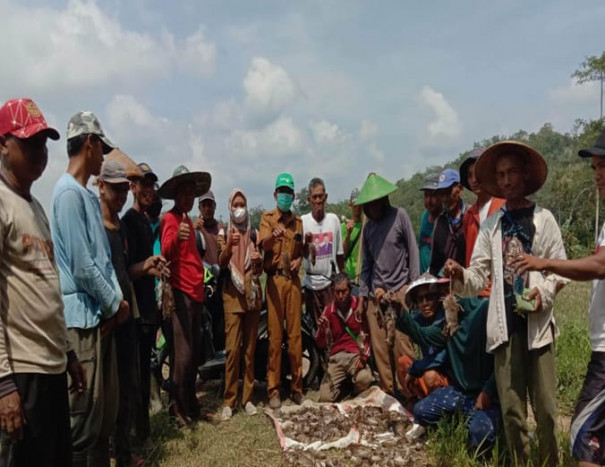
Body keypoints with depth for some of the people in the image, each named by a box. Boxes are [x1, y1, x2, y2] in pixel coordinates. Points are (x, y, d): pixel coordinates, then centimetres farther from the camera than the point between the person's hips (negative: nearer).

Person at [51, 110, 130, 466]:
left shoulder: (90, 196, 15)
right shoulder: (69, 193, -14)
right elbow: (82, 266, -19)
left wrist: (118, 299, 4)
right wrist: (115, 303, -7)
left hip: (103, 315, 9)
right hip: (84, 317, -9)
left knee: (107, 410, 17)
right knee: (85, 416, -1)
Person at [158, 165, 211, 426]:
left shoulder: (187, 220, 19)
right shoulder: (170, 219, -8)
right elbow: (165, 254, -30)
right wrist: (175, 239, -45)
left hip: (195, 294, 9)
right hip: (180, 294, -9)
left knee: (194, 353, 15)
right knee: (182, 355, -9)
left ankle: (191, 404, 26)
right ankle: (178, 409, 1)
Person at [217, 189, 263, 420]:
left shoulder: (253, 233, 12)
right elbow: (221, 264, -12)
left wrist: (258, 261, -8)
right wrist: (228, 246, -31)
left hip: (252, 292, 3)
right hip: (232, 293, -3)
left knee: (250, 348, 5)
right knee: (232, 348, -8)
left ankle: (248, 397, 14)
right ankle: (228, 401, 1)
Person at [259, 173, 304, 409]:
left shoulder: (298, 221, 16)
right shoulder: (267, 217, 3)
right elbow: (263, 244, -16)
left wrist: (299, 260, -1)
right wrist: (273, 236, -37)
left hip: (293, 279, 4)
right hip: (275, 279, -4)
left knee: (295, 334, 6)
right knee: (274, 335, -3)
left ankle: (296, 386, 14)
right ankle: (273, 389, 4)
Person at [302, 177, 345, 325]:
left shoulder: (334, 219, 1)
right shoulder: (303, 221, -3)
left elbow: (339, 253, 7)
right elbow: (304, 254, -6)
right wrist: (306, 243, -28)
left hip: (331, 280, 0)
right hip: (311, 282, 0)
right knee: (314, 323, 7)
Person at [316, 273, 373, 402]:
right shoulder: (328, 310, 5)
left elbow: (369, 335, 2)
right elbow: (321, 344, 6)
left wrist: (364, 356, -14)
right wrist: (321, 330, -15)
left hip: (356, 354, -2)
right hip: (336, 357, 2)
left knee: (364, 380, -33)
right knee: (325, 398, -15)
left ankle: (356, 398, 2)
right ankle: (344, 386, 17)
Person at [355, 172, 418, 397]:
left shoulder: (399, 216, 1)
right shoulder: (368, 226, 14)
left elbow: (413, 251, -1)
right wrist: (362, 295, 11)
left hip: (400, 291, -4)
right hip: (375, 294, 5)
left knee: (402, 344, -8)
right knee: (379, 347, 3)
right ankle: (388, 391, 13)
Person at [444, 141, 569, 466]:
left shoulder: (543, 219, 5)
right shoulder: (491, 225, 10)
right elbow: (479, 276, 4)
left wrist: (545, 291, -15)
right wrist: (460, 276, -17)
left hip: (538, 322, -1)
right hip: (505, 325, 2)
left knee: (545, 407, 3)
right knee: (511, 408, 6)